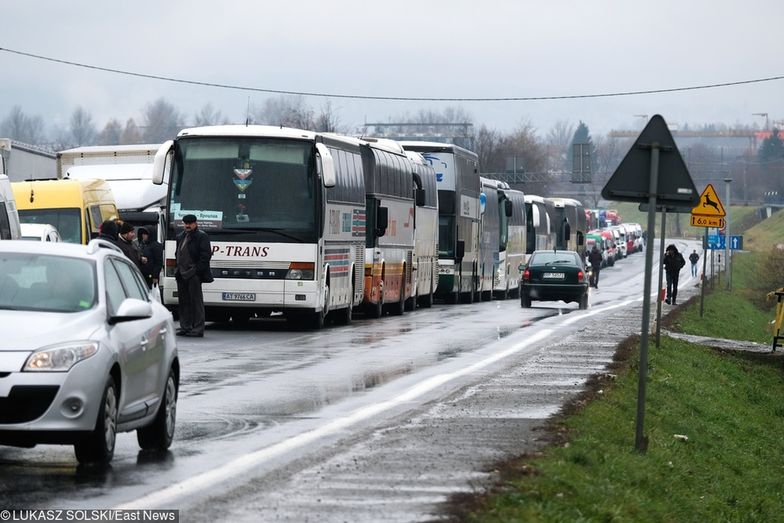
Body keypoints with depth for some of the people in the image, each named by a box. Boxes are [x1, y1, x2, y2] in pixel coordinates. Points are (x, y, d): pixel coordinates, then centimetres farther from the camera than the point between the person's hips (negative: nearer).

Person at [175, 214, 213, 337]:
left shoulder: (201, 236, -4)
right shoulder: (181, 237, 20)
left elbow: (206, 255, -11)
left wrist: (197, 270, -16)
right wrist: (178, 269, 13)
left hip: (194, 275, -8)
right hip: (182, 274, 8)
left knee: (196, 301, -6)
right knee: (184, 302, 10)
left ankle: (198, 329, -5)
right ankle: (185, 327, 17)